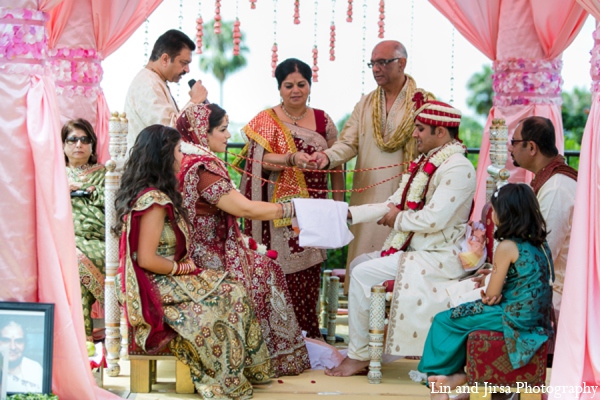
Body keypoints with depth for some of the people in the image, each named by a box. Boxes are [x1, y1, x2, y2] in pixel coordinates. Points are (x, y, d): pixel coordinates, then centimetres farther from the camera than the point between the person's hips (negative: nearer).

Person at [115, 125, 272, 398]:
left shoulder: (146, 194, 12)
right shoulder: (154, 200, -20)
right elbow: (147, 259, -23)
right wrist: (181, 267, -10)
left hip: (166, 281, 10)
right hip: (159, 287, -10)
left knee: (234, 291, 2)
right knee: (231, 295, -11)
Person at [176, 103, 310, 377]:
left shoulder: (187, 162, 9)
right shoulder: (200, 168, -22)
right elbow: (246, 209, -21)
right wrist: (291, 209, -11)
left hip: (197, 250, 9)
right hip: (204, 259, -9)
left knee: (265, 268, 12)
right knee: (265, 271, 4)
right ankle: (276, 356, 12)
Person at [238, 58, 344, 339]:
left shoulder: (322, 121, 9)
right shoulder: (265, 121, 2)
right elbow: (263, 161, -12)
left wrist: (338, 204, 7)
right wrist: (292, 159, -30)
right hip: (279, 209, -2)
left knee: (309, 272, 1)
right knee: (282, 271, -7)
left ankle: (308, 332, 8)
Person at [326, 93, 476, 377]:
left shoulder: (457, 168, -18)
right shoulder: (426, 162, 13)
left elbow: (434, 219, -26)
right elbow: (393, 205, 12)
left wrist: (398, 219, -9)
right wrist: (349, 213, 3)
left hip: (440, 257, -10)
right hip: (416, 249, 10)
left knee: (363, 274, -16)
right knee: (359, 264, 12)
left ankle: (359, 355, -6)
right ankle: (365, 343, 13)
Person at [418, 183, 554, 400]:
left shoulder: (507, 247, -17)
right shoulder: (540, 244, 6)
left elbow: (491, 295, -11)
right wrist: (495, 295, -3)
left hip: (514, 318, -8)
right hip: (535, 317, 8)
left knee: (444, 321, 7)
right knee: (460, 315, 22)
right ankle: (458, 376, 17)